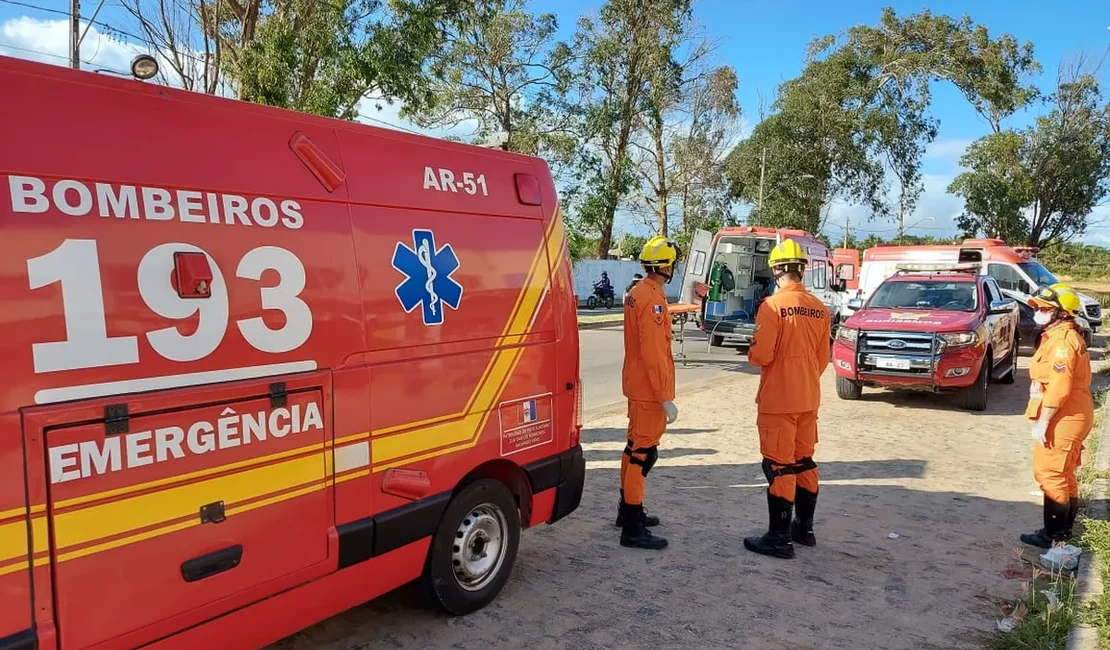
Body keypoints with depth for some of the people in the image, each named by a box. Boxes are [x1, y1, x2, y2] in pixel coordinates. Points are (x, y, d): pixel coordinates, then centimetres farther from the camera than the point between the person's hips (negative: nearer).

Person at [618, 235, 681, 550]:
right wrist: (666, 397, -23)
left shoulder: (636, 293, 11)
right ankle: (633, 529, 0)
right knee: (643, 453, -6)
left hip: (637, 385, 10)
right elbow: (654, 353, -24)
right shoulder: (652, 299, -20)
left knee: (636, 447, 19)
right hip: (650, 390, -10)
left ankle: (628, 510, 33)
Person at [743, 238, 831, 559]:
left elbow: (762, 355, -18)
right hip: (809, 399, 7)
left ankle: (779, 538, 6)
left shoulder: (773, 305, -16)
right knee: (804, 462, 17)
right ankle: (804, 528, 28)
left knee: (780, 467, 0)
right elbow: (822, 358, 10)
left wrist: (751, 351, 4)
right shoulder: (819, 309, 3)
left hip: (778, 400, -6)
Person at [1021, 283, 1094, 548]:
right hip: (1068, 417, 11)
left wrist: (1042, 423, -20)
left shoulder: (1062, 340, -21)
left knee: (1051, 474, -3)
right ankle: (1064, 529, 29)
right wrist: (1045, 420, 18)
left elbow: (1059, 388, -25)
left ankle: (1053, 534, 5)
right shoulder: (1062, 335, 13)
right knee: (1063, 474, 18)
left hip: (1063, 419, -11)